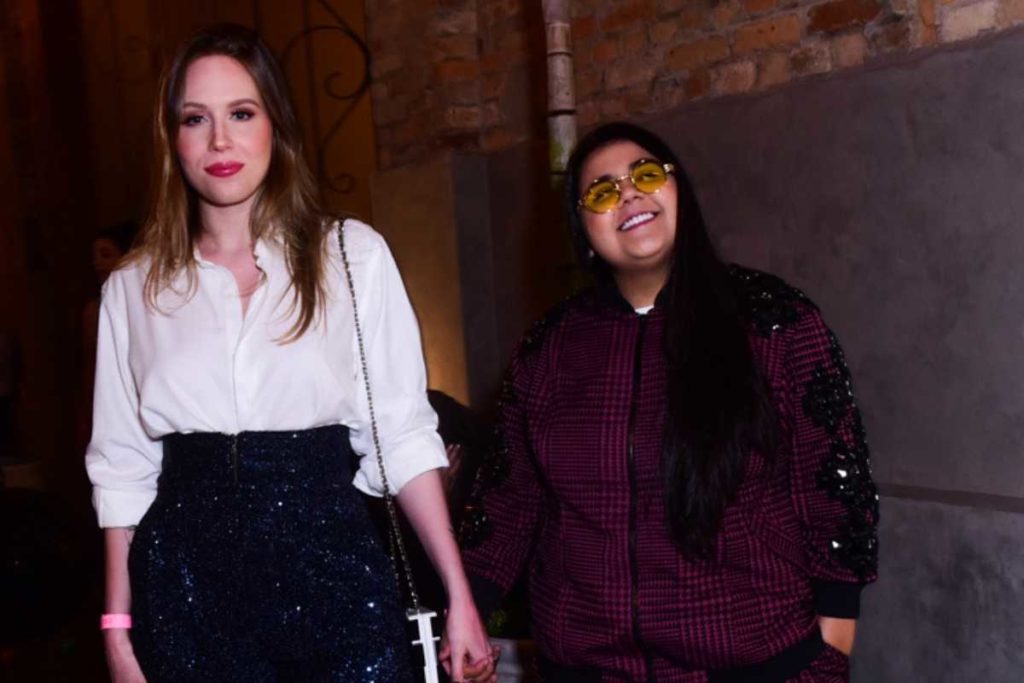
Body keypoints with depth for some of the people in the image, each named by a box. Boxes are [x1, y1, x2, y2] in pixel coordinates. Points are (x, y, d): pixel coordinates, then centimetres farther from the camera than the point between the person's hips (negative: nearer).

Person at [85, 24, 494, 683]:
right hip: (187, 583, 2)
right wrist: (117, 627, 4)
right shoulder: (133, 286, 5)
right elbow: (122, 466, 7)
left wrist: (460, 596, -5)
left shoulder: (355, 255, -1)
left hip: (331, 568, -1)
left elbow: (402, 434, -2)